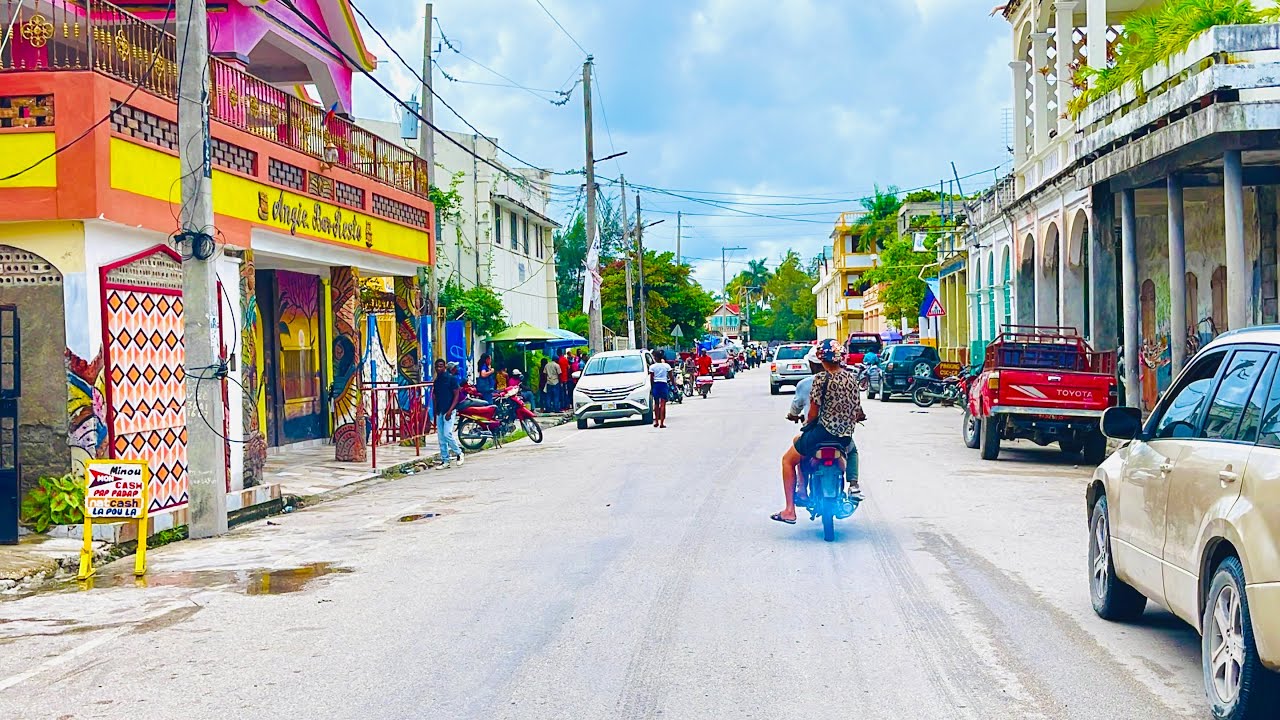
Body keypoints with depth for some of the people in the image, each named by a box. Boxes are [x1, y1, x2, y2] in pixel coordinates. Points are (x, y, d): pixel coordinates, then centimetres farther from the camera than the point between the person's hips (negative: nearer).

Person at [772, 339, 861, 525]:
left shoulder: (821, 379, -14)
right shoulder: (851, 378, 4)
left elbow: (813, 413, -11)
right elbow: (857, 413, 10)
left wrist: (807, 424, 10)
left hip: (823, 431, -7)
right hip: (845, 436, 7)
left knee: (788, 460, 12)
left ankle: (790, 510, 5)